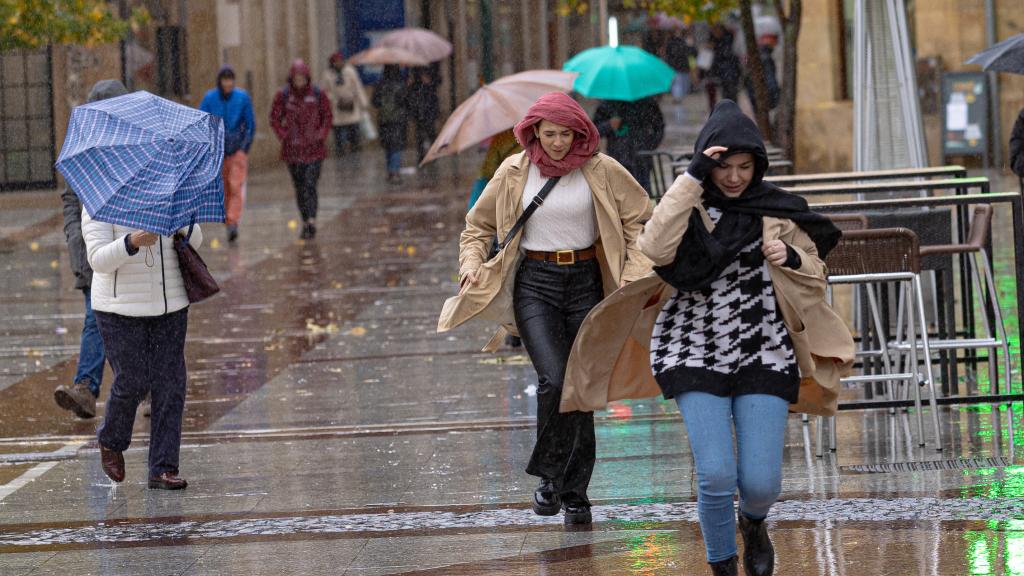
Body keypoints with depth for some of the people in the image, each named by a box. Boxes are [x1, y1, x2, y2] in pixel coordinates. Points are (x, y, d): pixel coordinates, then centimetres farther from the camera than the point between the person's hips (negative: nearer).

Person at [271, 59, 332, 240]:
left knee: (310, 185, -14)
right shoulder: (283, 95, -1)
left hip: (314, 149, -2)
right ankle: (306, 222, 17)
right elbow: (275, 118, 6)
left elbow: (327, 116, 7)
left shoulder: (317, 94, -2)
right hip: (292, 149, 2)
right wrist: (284, 136, -5)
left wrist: (321, 135, -4)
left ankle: (311, 222, -20)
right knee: (299, 187, 7)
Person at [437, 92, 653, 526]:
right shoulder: (514, 173, 1)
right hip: (535, 284, -1)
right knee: (554, 380, -20)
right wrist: (473, 266, -3)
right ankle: (548, 475, -1)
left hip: (586, 281, 1)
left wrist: (636, 271, -7)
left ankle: (575, 494, 14)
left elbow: (640, 218, 5)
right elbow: (478, 225, 13)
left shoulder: (601, 171, -2)